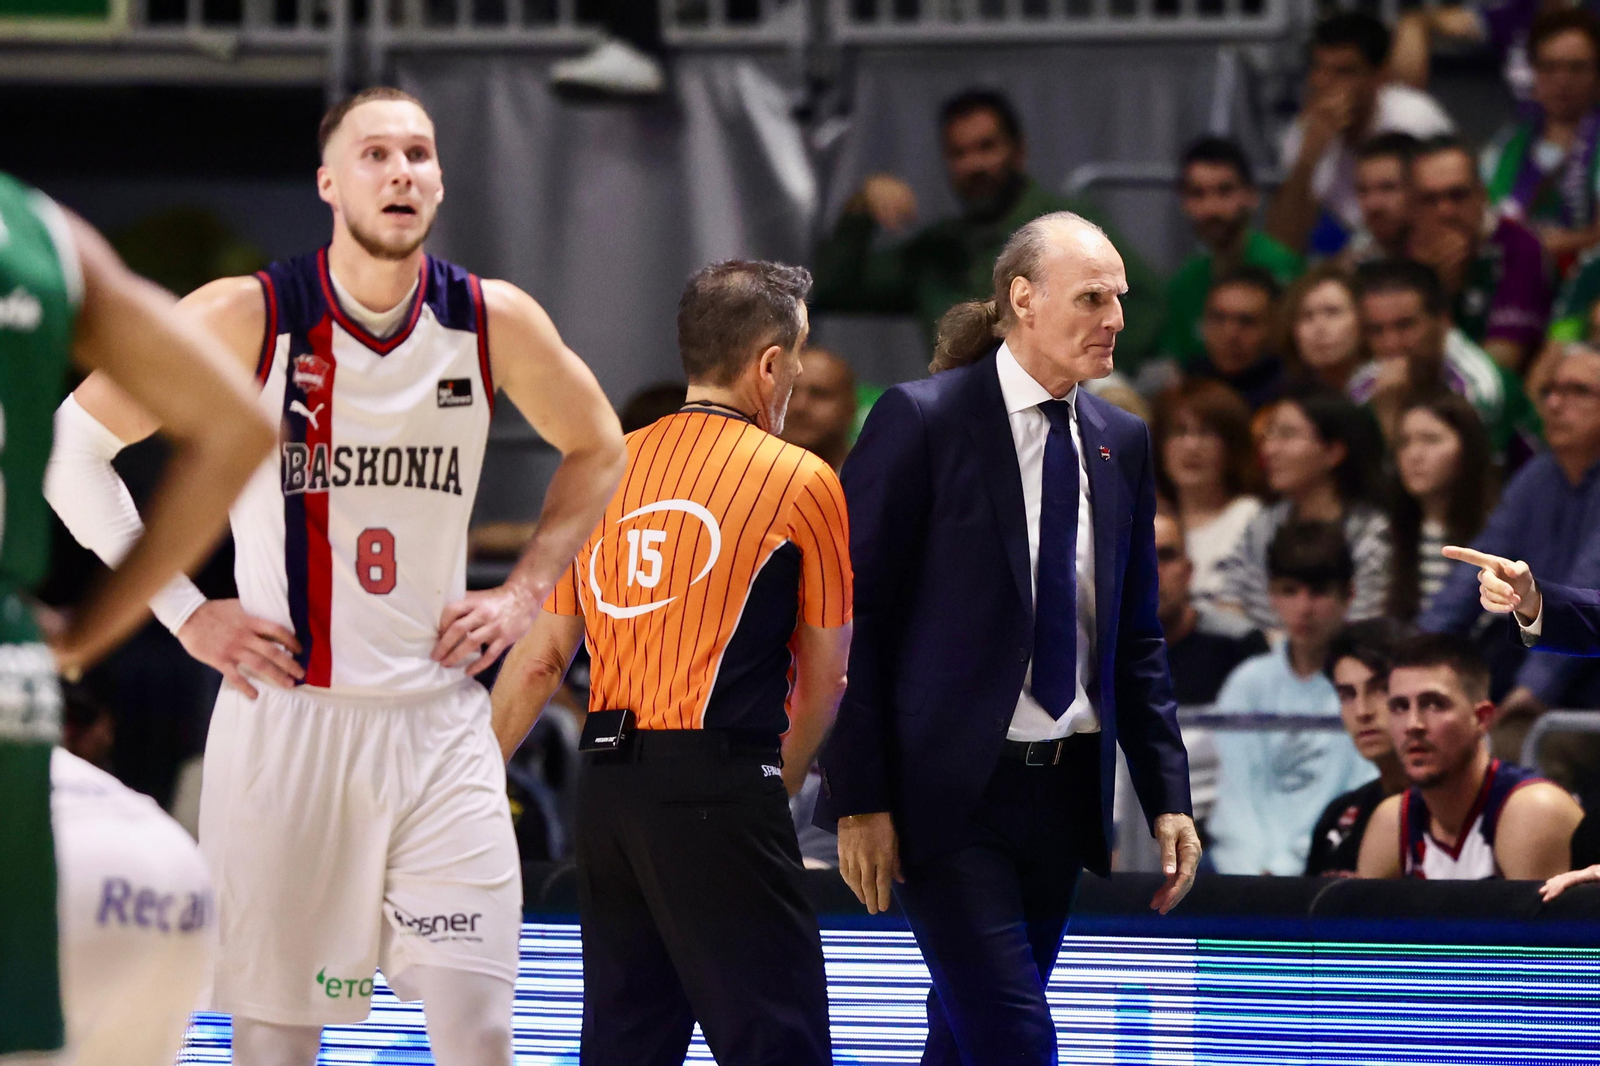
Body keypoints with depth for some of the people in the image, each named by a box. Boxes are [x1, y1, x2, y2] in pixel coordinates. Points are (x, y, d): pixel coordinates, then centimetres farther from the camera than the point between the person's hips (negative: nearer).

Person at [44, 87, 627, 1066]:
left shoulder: (494, 324, 0)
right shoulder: (249, 319, -8)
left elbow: (597, 449, 20)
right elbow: (72, 445, -3)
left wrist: (527, 593, 9)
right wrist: (185, 612, -6)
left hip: (440, 722, 2)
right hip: (288, 718, -2)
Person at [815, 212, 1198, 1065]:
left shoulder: (1120, 443, 11)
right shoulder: (922, 421, -8)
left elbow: (1137, 638, 16)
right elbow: (853, 616, -8)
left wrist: (1167, 796, 8)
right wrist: (859, 800, -13)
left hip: (1063, 792, 6)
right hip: (948, 792, -6)